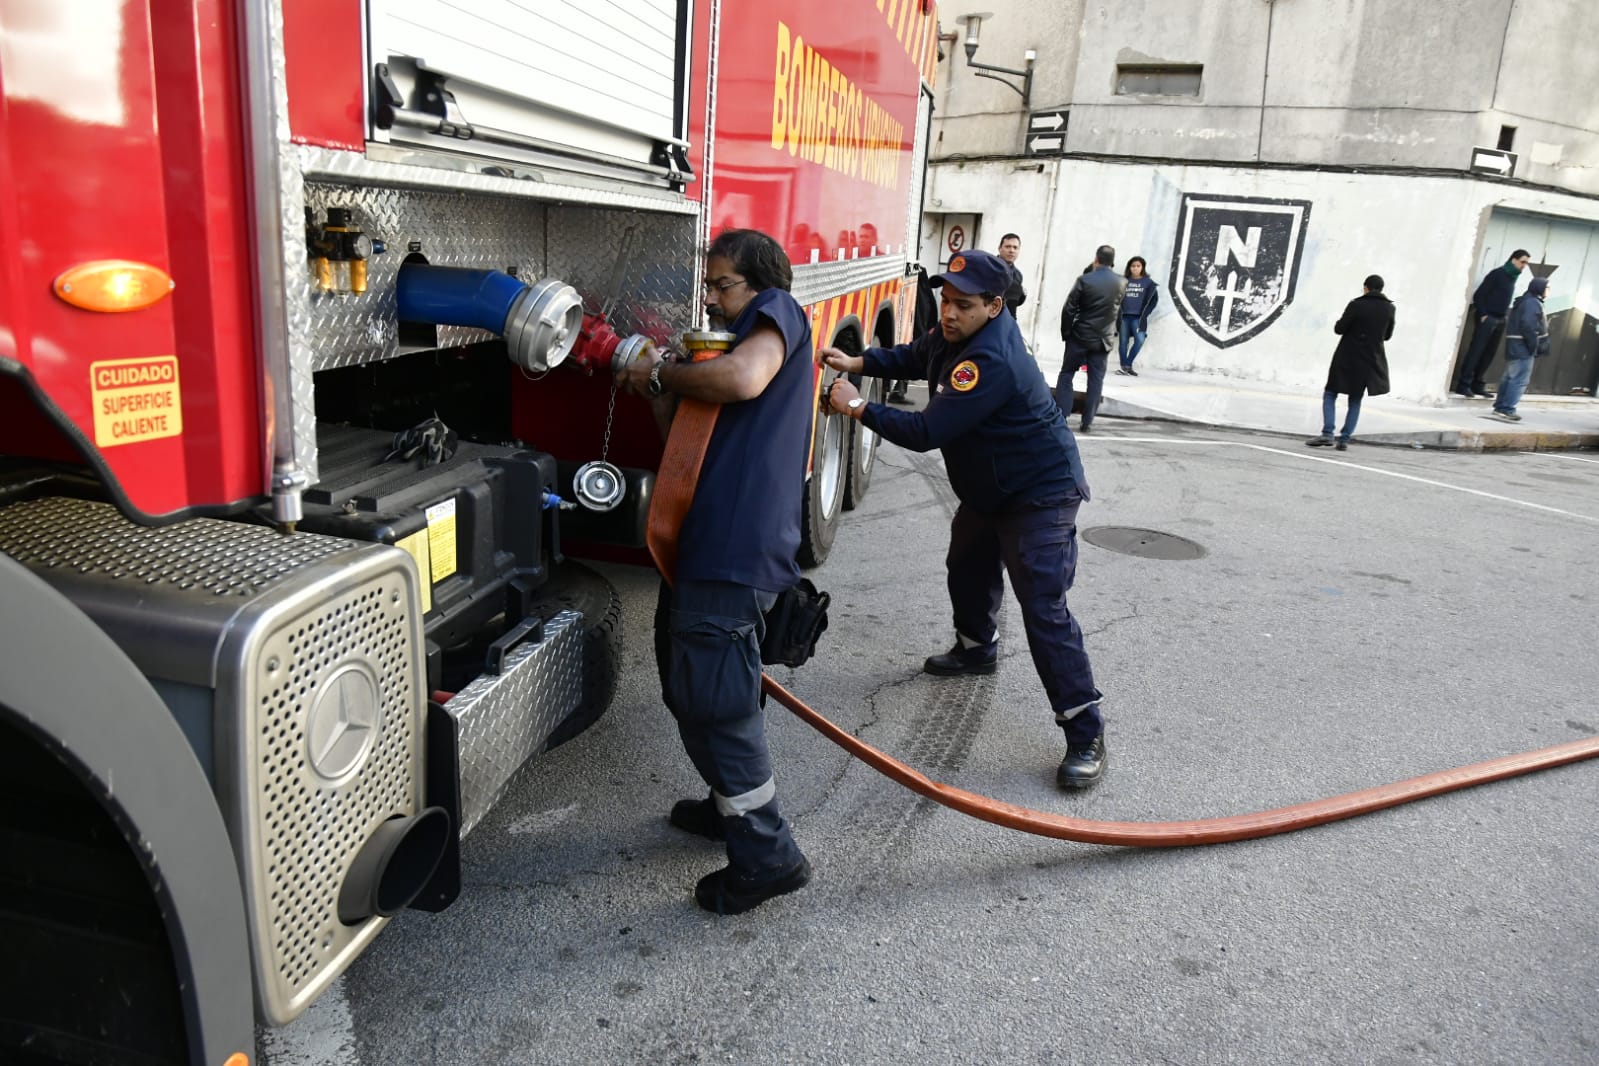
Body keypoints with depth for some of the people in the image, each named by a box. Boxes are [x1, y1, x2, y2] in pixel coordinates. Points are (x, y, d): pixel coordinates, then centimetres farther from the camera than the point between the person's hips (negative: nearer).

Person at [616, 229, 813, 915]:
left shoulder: (777, 313, -1)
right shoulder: (737, 338, 28)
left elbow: (743, 379, -24)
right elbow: (690, 432, 31)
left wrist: (660, 374, -10)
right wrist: (655, 388, 16)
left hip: (736, 546, -11)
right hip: (708, 543, 11)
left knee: (711, 701, -8)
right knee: (691, 689, 22)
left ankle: (766, 855, 4)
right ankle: (731, 805, 38)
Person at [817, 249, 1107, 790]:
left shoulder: (991, 362, -32)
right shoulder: (957, 333, -1)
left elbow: (927, 432, -33)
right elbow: (913, 357, 17)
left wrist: (857, 407, -23)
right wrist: (857, 362, 1)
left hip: (1041, 494, -10)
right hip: (989, 490, 10)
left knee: (1042, 607, -17)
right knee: (967, 569, 26)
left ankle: (1085, 734, -11)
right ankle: (976, 648, 52)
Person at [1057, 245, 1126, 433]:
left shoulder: (1084, 280, -11)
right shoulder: (1121, 283, 1)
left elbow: (1068, 310, -11)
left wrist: (1065, 333, 0)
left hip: (1080, 337, -2)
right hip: (1103, 340, 3)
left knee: (1066, 375, 9)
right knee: (1096, 380, 6)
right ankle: (1087, 422, 5)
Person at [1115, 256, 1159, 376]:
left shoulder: (1148, 282, 4)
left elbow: (1154, 299, 3)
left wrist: (1144, 314, -5)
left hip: (1138, 317, -1)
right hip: (1124, 316, 1)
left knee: (1140, 340, -16)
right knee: (1123, 341, 3)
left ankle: (1128, 365, -3)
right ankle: (1124, 366, 11)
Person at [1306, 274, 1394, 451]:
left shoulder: (1356, 305, -13)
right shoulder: (1389, 308, 0)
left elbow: (1339, 329, -9)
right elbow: (1387, 335, 11)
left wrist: (1338, 323, 12)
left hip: (1347, 357, -4)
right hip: (1371, 360, 4)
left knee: (1330, 394, 5)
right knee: (1355, 400, 12)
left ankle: (1327, 434, -12)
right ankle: (1344, 439, 5)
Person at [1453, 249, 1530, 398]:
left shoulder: (1512, 277, 14)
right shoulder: (1497, 274, -8)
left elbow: (1505, 300, 19)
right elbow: (1478, 295, -12)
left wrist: (1503, 317, 8)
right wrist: (1483, 314, -15)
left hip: (1499, 320, 8)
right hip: (1487, 318, -8)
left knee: (1488, 353, 6)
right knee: (1475, 351, -9)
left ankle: (1477, 384, 9)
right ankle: (1464, 384, -8)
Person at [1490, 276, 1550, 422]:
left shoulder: (1525, 301, 19)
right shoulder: (1533, 303, -12)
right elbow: (1528, 325, -22)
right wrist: (1534, 345, -18)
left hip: (1514, 345, 11)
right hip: (1523, 347, -10)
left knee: (1509, 377, 12)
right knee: (1519, 380, -10)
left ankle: (1500, 408, 15)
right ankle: (1507, 410, -13)